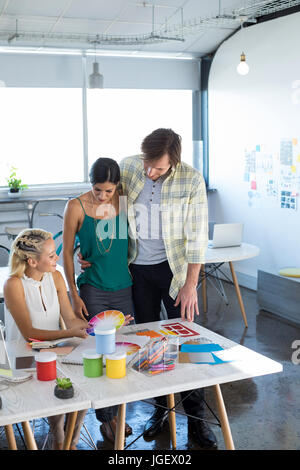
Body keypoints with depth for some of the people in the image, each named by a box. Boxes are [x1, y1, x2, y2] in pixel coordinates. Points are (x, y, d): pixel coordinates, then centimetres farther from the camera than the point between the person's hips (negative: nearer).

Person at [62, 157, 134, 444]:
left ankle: (117, 412, 29)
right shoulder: (76, 207, -9)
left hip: (123, 288, 3)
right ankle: (106, 418, 18)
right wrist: (74, 295, -4)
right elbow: (67, 252, -3)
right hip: (92, 289, -3)